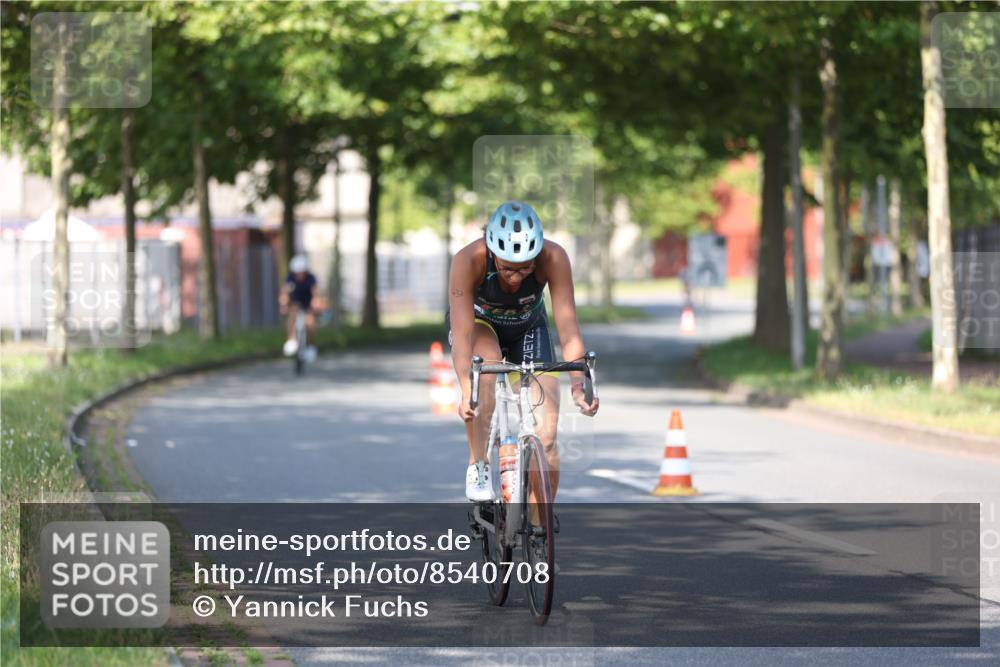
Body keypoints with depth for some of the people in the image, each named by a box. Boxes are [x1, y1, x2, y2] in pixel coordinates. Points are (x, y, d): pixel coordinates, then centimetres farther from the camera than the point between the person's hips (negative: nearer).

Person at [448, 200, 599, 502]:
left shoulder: (553, 259, -34)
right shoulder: (468, 260, -37)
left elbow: (568, 328, -34)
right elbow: (462, 334, -41)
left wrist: (578, 385, -47)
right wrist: (466, 392, -53)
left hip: (528, 327, 2)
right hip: (478, 322, -1)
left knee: (545, 437, -10)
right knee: (486, 367, -37)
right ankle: (478, 465, -20)